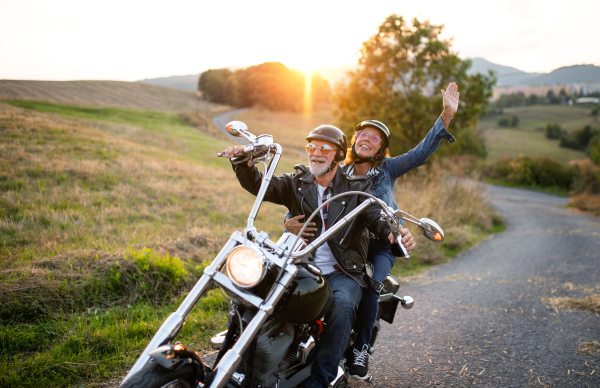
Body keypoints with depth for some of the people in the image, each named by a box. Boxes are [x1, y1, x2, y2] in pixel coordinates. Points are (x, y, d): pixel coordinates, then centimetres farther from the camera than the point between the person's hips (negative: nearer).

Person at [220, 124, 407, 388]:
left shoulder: (356, 188, 5)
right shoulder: (296, 183, 11)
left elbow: (377, 217, -9)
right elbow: (259, 185, -3)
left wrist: (394, 233, -33)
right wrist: (243, 162, -24)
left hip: (342, 274, -2)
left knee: (343, 306, -32)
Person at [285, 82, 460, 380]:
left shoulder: (387, 169, 0)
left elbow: (421, 153, -11)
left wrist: (446, 115, -22)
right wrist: (291, 221, -28)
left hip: (381, 245, 0)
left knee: (368, 285, -28)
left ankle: (361, 348, -7)